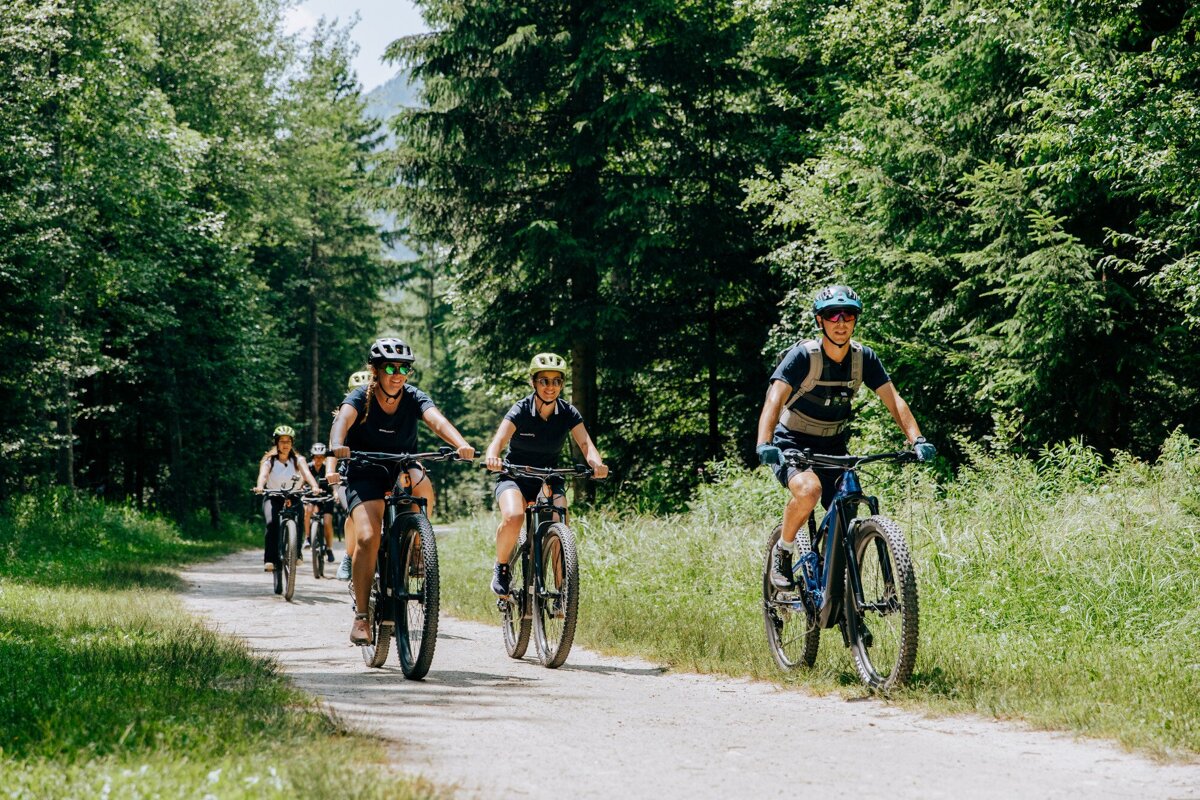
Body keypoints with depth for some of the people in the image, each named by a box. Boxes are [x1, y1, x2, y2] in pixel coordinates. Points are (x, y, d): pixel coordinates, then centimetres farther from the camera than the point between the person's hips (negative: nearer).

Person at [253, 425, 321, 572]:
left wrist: (315, 487, -38)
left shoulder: (297, 460, 1)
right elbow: (263, 474, -22)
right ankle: (270, 559, -29)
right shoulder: (269, 460, -3)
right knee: (272, 523, -28)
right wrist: (259, 487, -45)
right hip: (273, 497, -2)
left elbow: (306, 473, -17)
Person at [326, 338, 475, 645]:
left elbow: (437, 421, -29)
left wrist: (462, 445, -49)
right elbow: (343, 420, -36)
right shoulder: (361, 397, -15)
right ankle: (362, 616, -13)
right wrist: (337, 447, -59)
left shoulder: (413, 397, -10)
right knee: (368, 538, -22)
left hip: (402, 469, 2)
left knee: (421, 485, -35)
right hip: (365, 473, -2)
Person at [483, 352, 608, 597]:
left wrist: (597, 463, -43)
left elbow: (585, 443, -20)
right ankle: (501, 567, -6)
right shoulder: (521, 410, -15)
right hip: (515, 477, -2)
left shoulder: (568, 413, -7)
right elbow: (499, 440, -30)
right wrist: (492, 457, -54)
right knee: (513, 518, -32)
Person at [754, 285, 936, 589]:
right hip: (793, 444, -5)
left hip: (833, 447, 5)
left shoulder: (864, 357, -7)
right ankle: (783, 551, -11)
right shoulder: (803, 355, -20)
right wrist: (764, 445, -48)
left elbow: (893, 400, -11)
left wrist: (917, 439, -27)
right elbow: (774, 401, -31)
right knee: (809, 488, -34)